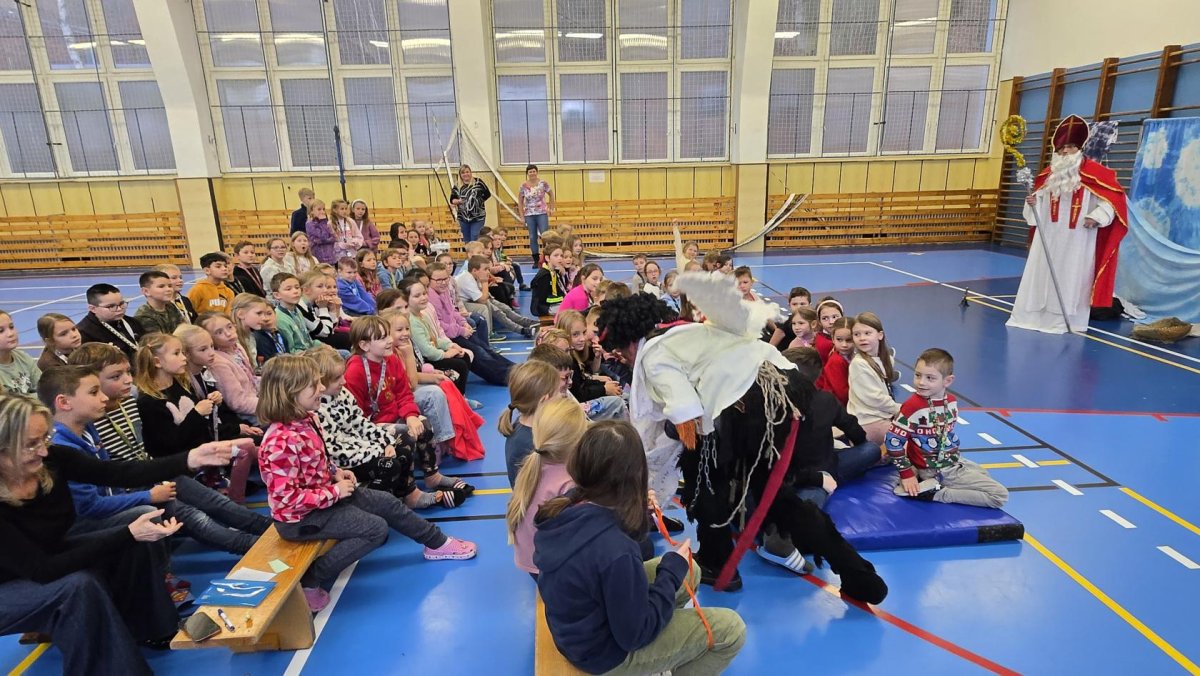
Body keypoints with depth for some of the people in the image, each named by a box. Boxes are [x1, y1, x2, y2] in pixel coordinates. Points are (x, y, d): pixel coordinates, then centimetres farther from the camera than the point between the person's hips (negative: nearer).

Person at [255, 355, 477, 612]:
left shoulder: (306, 419, -3)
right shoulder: (280, 442, -32)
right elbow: (287, 498, -30)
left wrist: (336, 473, -2)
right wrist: (334, 492, -23)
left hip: (324, 493, 9)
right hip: (301, 516, -9)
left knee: (388, 503, 11)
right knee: (376, 529, -13)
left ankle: (437, 543, 30)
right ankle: (308, 583, -4)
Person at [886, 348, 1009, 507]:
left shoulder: (951, 401, -2)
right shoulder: (913, 406, -25)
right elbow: (893, 441, -22)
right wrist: (907, 474, -18)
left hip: (954, 462, 7)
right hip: (936, 471, -7)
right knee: (1000, 496, -5)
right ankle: (933, 492, -10)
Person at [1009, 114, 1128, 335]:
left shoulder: (1093, 172, -6)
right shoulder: (1049, 174, 7)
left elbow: (1114, 197, -5)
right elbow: (1040, 201, 14)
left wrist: (1097, 217, -17)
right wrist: (1032, 203, -7)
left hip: (1077, 240, -4)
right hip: (1049, 237, 4)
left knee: (1071, 278, 0)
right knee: (1041, 275, 6)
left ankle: (1068, 320, 6)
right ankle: (1034, 315, 12)